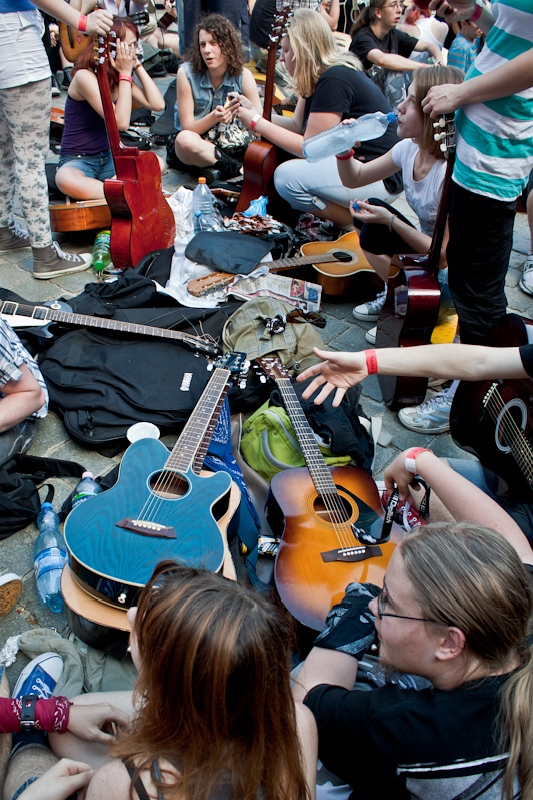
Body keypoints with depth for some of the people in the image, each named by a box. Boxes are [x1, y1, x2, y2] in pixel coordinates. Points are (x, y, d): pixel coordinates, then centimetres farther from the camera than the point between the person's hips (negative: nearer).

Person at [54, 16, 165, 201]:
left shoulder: (118, 77, 6)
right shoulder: (85, 76, -17)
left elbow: (158, 104, -4)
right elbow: (121, 122, -25)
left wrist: (138, 66, -5)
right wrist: (125, 74, -20)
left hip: (110, 158, 7)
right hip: (78, 161, -7)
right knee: (66, 180, -41)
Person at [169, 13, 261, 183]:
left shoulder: (243, 75, -8)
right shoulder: (187, 73, -12)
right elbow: (187, 128, -12)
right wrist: (214, 117, -32)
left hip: (232, 143, 2)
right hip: (197, 144, -1)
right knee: (184, 140, -38)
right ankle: (238, 167, -20)